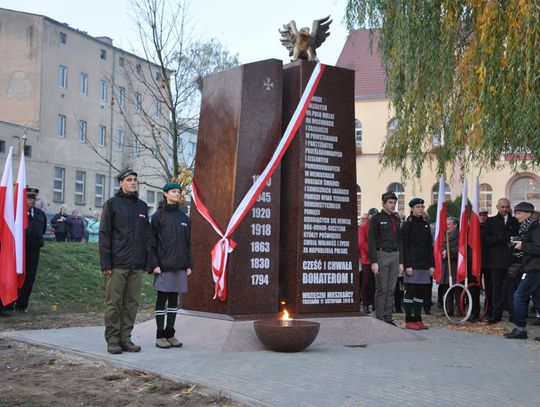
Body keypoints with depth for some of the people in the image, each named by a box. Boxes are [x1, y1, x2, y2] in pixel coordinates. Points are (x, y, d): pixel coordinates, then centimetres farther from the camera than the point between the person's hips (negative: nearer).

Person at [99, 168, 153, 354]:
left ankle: (125, 339, 14)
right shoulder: (112, 204, 2)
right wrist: (106, 262, -10)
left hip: (137, 265, 5)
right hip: (117, 264, -4)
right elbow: (104, 234, -3)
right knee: (114, 302, -1)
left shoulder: (142, 206, 16)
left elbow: (147, 235, 16)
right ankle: (112, 340, 6)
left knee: (132, 303, 6)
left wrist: (147, 262, 8)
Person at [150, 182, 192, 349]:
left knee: (174, 299, 7)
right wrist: (154, 264, -12)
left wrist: (188, 264, 8)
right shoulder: (158, 216, 0)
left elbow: (188, 243, 14)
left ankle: (170, 334, 14)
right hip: (163, 266, -4)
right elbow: (152, 241, -4)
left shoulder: (184, 218, 13)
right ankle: (160, 335, 6)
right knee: (162, 299, 0)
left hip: (179, 266, 4)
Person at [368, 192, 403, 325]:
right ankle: (379, 318, 1)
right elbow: (371, 241, -7)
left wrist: (400, 261, 13)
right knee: (381, 289, -4)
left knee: (391, 289, 7)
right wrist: (373, 261, -14)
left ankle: (388, 317, 13)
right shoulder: (376, 219, -2)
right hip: (381, 255, -6)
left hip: (395, 255, 6)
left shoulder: (396, 220, 17)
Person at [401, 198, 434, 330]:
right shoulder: (407, 224, -4)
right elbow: (404, 246, -8)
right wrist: (407, 265, -14)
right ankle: (409, 320, 1)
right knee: (410, 291, -3)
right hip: (412, 264, -6)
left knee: (421, 292, 8)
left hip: (424, 264, 6)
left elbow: (429, 246, 17)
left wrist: (431, 265, 10)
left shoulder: (425, 225, 15)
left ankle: (417, 319, 15)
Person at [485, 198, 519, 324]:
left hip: (511, 260, 1)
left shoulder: (515, 221, 13)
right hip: (496, 260, 0)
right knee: (496, 288, -1)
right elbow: (486, 240, 1)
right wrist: (500, 238, -13)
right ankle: (495, 315, 3)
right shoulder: (490, 221, 10)